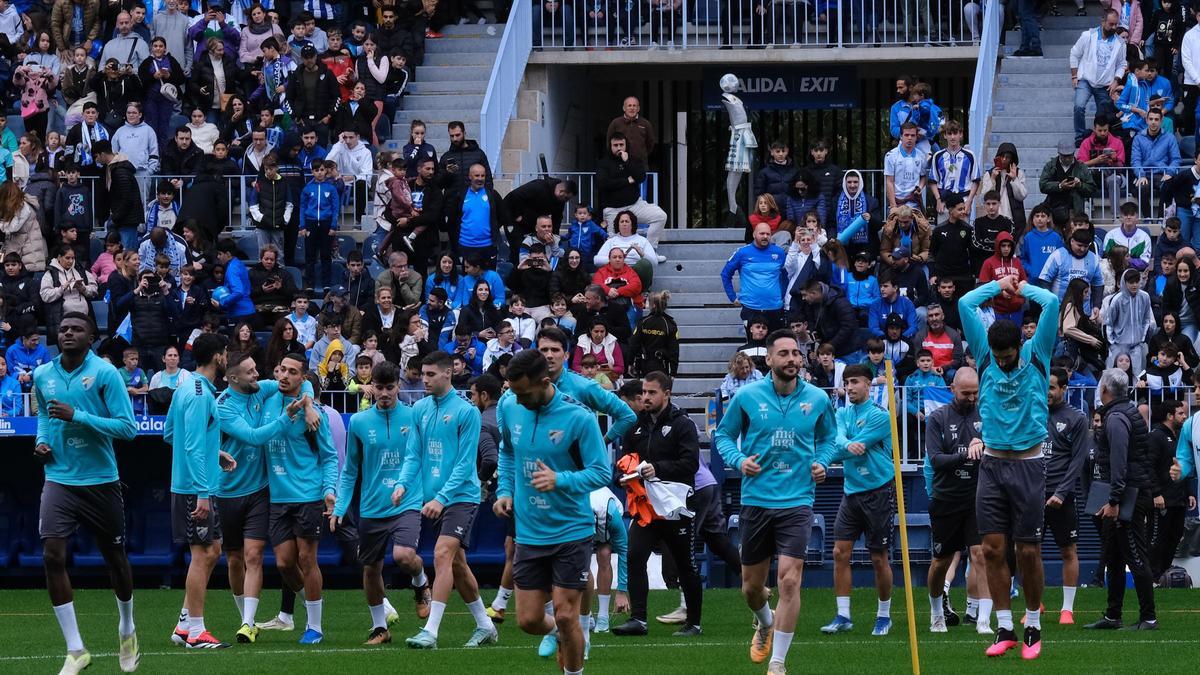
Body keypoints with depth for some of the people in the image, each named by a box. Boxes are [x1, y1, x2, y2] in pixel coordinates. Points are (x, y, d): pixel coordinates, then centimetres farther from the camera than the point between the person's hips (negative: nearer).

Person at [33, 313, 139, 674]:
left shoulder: (104, 373, -9)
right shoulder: (42, 376, 5)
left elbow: (127, 427, -13)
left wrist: (77, 416, -21)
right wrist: (41, 439, 5)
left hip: (100, 480, -2)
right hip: (59, 479, 2)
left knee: (115, 559, 11)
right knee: (52, 556, -16)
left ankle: (127, 631, 39)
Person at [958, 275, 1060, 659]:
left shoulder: (1036, 356, -1)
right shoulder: (986, 357, 5)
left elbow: (1052, 303, -9)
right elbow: (965, 304, 1)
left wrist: (1023, 288, 6)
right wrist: (998, 285, 10)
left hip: (1027, 465, -2)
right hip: (992, 464, 3)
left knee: (1028, 552, 0)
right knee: (993, 549, 0)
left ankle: (1033, 629, 11)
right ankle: (1004, 630, 6)